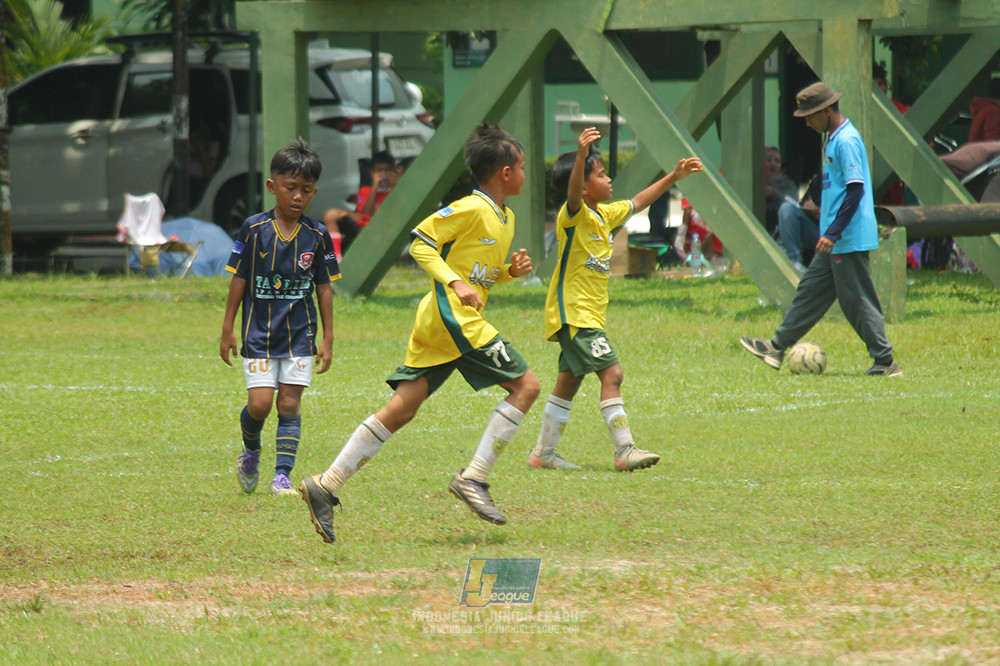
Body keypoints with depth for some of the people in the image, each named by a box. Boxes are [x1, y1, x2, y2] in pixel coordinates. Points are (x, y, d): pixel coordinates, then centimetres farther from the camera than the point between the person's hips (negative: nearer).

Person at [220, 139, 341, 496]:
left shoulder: (317, 236, -1)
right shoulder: (254, 229, -5)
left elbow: (324, 288, 5)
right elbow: (238, 280, 1)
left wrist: (328, 338, 4)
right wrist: (228, 329, 2)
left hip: (299, 333, 1)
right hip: (259, 332, -1)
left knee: (289, 403, -3)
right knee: (259, 403, -7)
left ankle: (282, 475, 3)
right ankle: (251, 453, 23)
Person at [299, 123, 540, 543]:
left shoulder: (506, 219, 20)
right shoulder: (471, 209, -9)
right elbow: (420, 244, -11)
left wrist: (511, 271, 10)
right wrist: (456, 283, -21)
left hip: (437, 322, 9)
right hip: (454, 319, -9)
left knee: (401, 410, 4)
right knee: (525, 386, -6)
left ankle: (326, 486, 0)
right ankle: (474, 477, -8)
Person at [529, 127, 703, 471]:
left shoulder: (605, 215, 12)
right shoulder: (573, 214, -14)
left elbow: (637, 202, 27)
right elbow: (574, 192, -36)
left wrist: (674, 177, 26)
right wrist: (582, 154, -54)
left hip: (588, 314, 10)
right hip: (574, 312, -10)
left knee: (569, 381, 14)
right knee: (611, 372, -16)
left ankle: (544, 453, 22)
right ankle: (625, 450, -20)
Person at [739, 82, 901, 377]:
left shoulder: (847, 142, -17)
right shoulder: (835, 139, 14)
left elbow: (855, 190, -23)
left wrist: (833, 232, -24)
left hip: (849, 239, -10)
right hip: (837, 241, 10)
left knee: (857, 301, -6)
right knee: (811, 289, 14)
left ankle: (886, 362, -2)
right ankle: (778, 347, 20)